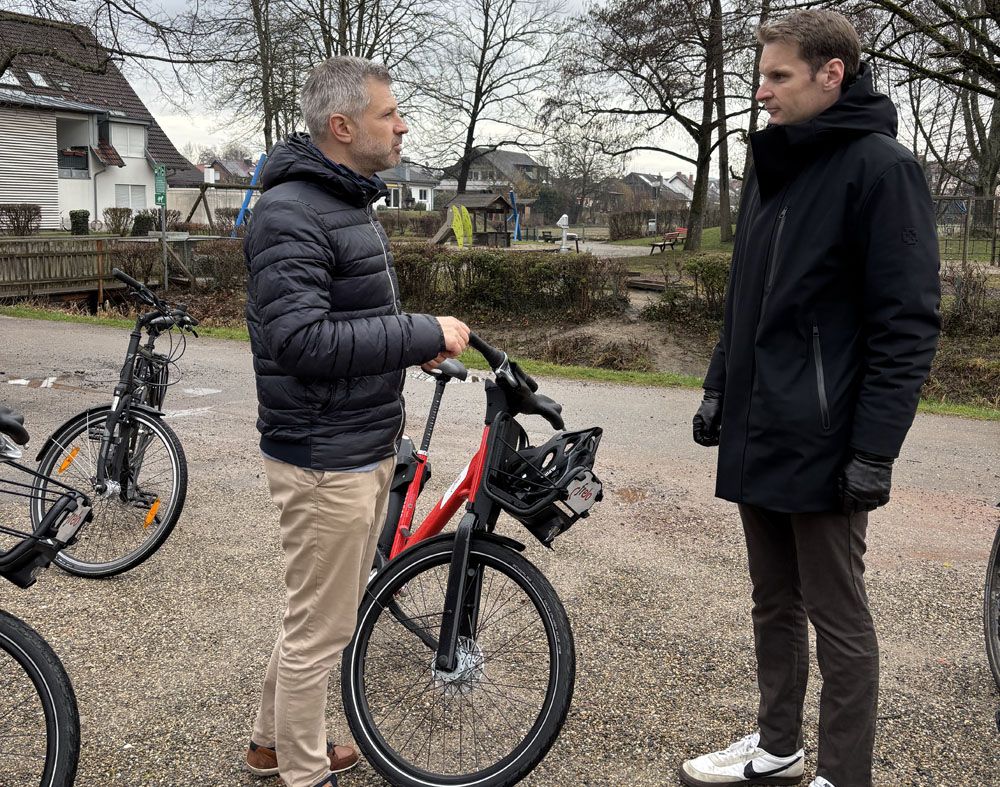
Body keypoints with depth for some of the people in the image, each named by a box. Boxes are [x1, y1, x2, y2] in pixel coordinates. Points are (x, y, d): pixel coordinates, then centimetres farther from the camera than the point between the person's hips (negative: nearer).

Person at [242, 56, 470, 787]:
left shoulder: (352, 203, 14)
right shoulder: (290, 215, -18)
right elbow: (303, 341, -28)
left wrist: (413, 343, 6)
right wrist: (423, 334, -23)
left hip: (366, 447, 10)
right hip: (325, 459, -10)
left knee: (327, 613, 22)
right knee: (320, 628, 4)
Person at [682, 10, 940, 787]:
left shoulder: (880, 167, -11)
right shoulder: (773, 165, 14)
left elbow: (907, 325, -15)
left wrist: (876, 450, -18)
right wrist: (720, 386, 16)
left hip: (824, 447, -7)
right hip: (758, 436, 8)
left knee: (839, 620, 5)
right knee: (775, 603, 18)